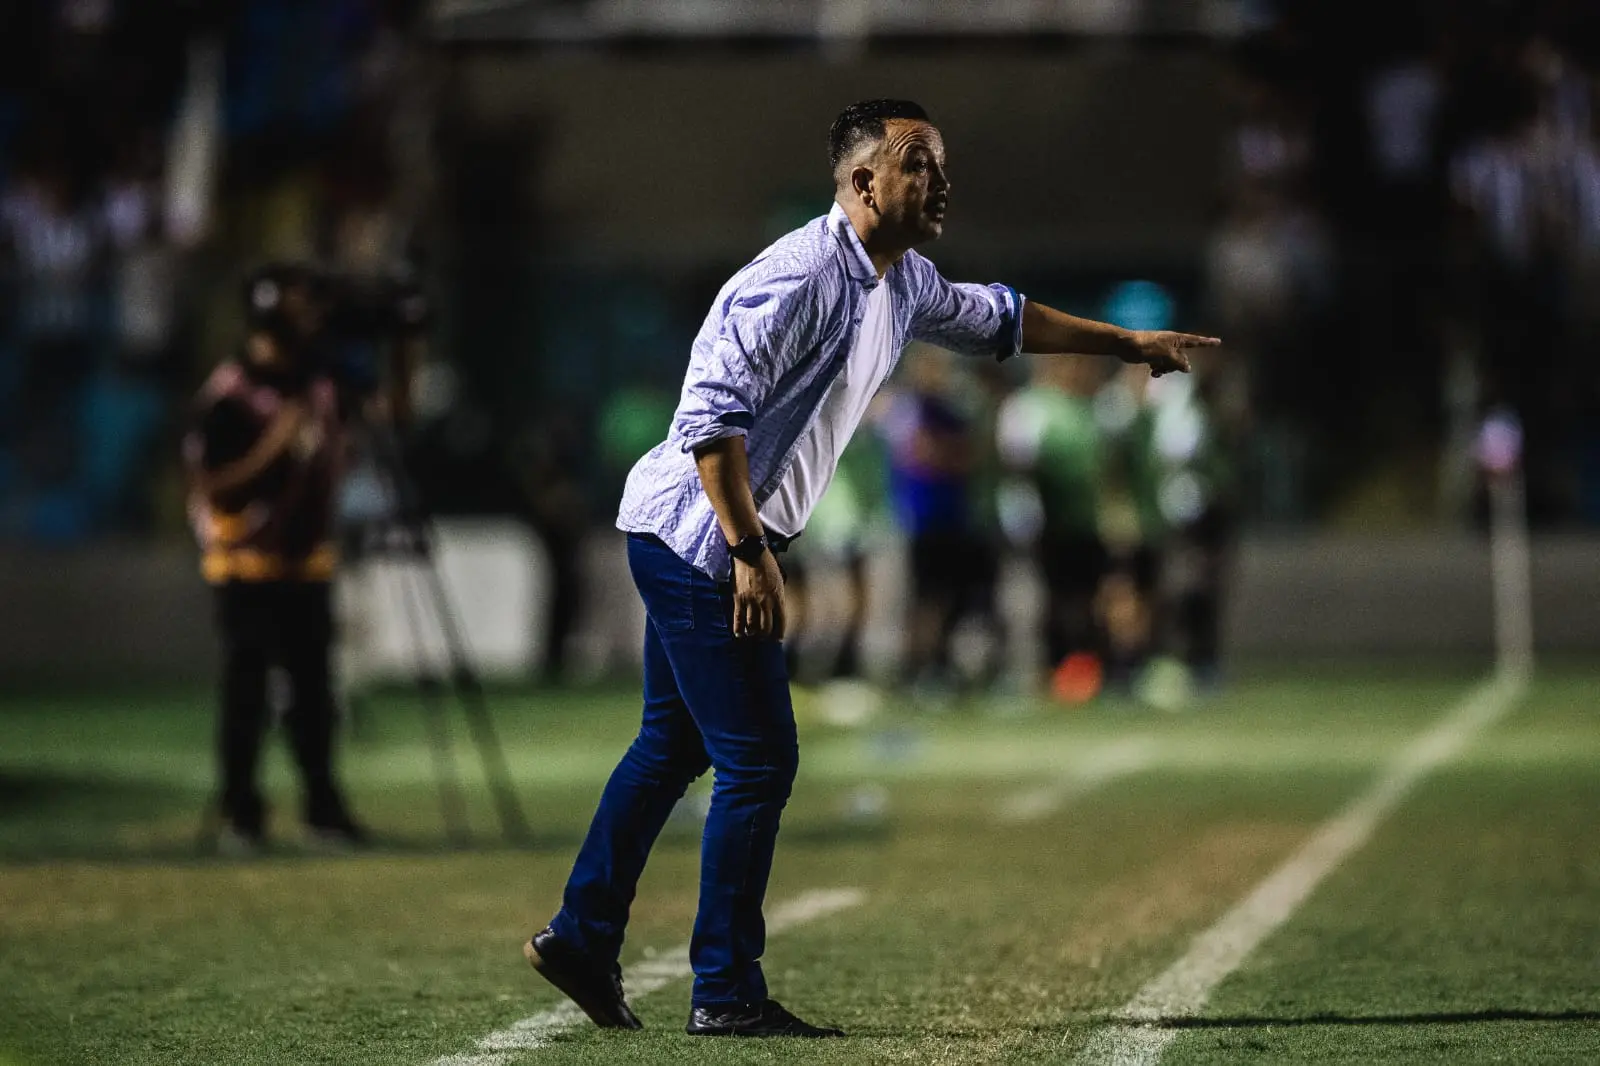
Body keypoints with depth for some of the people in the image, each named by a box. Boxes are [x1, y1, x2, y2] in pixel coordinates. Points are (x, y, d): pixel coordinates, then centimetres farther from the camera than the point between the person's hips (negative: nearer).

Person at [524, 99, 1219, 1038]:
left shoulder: (904, 284, 10)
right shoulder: (801, 276, -21)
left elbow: (998, 319, 29)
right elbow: (712, 414, -26)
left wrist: (1132, 344, 29)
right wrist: (752, 556, -26)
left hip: (685, 542, 10)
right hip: (698, 534, -10)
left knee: (675, 744, 18)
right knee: (759, 760, -7)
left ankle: (583, 938, 27)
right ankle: (727, 992, 0)